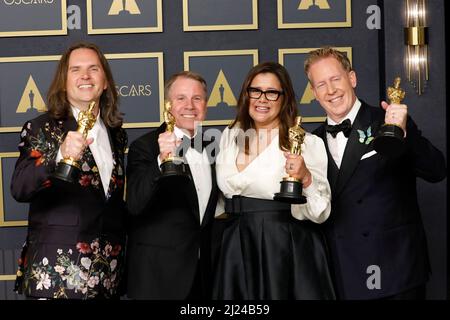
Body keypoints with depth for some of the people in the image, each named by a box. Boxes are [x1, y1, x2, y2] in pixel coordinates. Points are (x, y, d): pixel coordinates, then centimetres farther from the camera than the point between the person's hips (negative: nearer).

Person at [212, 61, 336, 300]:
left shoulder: (307, 143, -6)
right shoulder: (230, 136, 7)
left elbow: (320, 213, -11)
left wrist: (305, 178, -27)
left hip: (288, 250, -4)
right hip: (237, 250, 4)